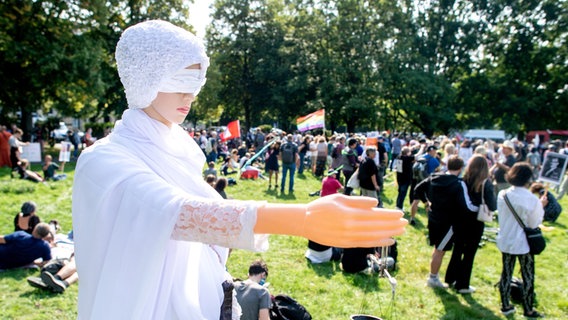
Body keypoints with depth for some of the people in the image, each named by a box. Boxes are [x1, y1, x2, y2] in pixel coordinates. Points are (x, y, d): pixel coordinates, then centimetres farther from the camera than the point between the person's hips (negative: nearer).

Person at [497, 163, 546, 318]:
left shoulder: (502, 195, -6)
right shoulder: (532, 199, -18)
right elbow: (534, 223, -10)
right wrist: (541, 206, 1)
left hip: (505, 241, 4)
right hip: (523, 244, -4)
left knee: (506, 273, 15)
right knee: (528, 276, 12)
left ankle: (505, 306, 25)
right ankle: (528, 310, 23)